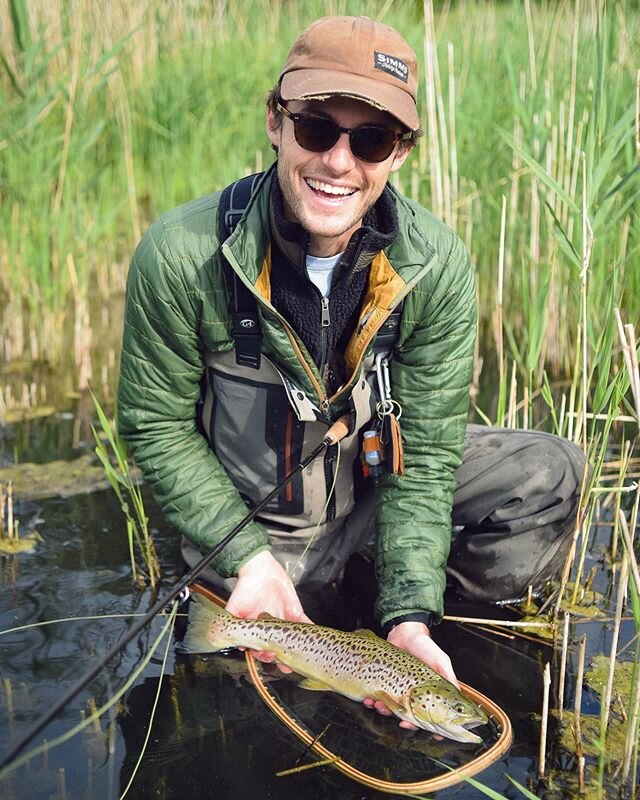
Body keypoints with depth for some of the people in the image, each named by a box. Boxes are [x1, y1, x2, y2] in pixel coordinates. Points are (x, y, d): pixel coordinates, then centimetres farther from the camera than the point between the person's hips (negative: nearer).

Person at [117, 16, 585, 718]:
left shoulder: (438, 265, -20)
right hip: (243, 512, -1)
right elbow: (155, 425, -13)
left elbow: (427, 450, -16)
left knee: (550, 474, -14)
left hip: (379, 478, 2)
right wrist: (247, 554, -23)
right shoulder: (179, 254, -24)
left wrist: (410, 615, -26)